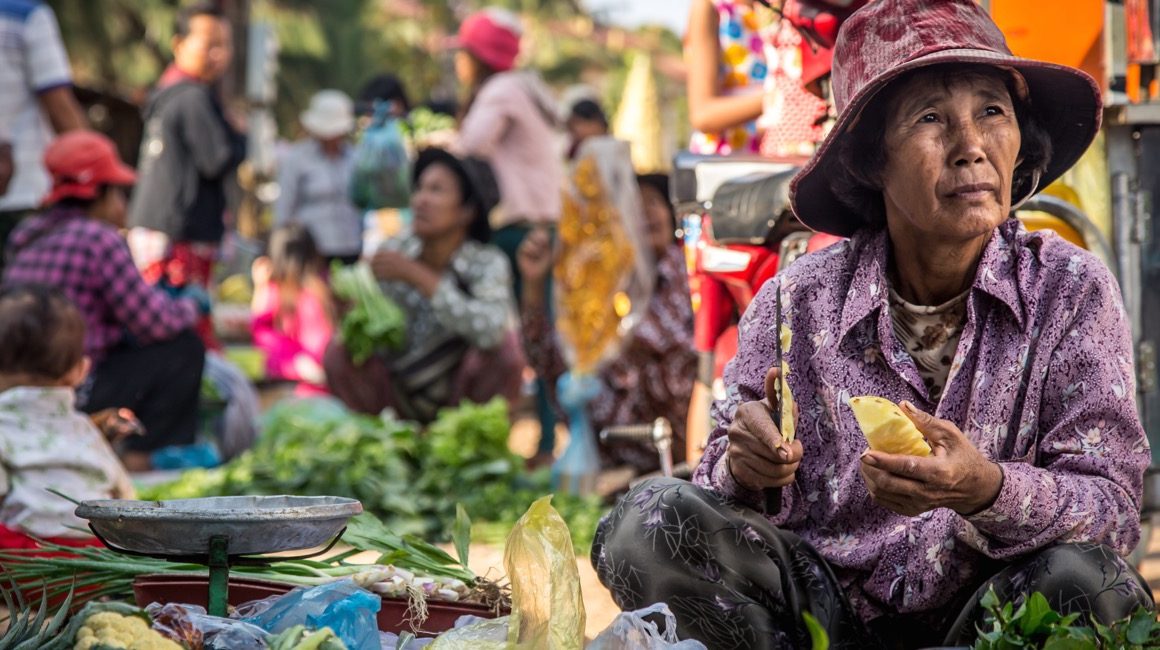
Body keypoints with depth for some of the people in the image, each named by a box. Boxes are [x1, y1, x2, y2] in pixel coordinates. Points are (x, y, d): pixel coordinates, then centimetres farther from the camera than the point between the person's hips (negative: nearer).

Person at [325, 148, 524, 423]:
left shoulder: (487, 263, -16)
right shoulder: (392, 253, -8)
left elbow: (489, 331, -36)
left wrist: (418, 277, -36)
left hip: (459, 398, -2)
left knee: (505, 346, -28)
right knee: (337, 355, -20)